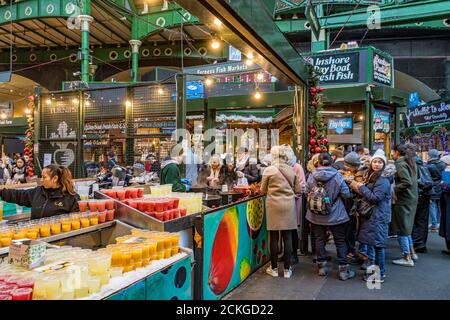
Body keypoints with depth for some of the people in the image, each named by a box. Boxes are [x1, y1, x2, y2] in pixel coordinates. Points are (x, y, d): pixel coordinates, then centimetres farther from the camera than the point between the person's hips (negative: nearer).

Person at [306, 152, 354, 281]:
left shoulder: (312, 176, -9)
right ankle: (344, 270, 15)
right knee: (340, 241, 10)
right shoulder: (337, 176, -14)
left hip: (316, 215, 2)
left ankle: (321, 267, 23)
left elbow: (307, 193, 2)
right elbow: (346, 194, -10)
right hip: (336, 215, -2)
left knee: (319, 240, 14)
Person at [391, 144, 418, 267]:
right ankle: (411, 252, 30)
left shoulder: (400, 164, -15)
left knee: (401, 229, 1)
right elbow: (411, 181, 13)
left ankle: (407, 258, 7)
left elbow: (407, 182, -24)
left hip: (403, 200, -9)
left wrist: (393, 189, -16)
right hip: (412, 198, 9)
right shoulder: (411, 162, 11)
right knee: (406, 227, 21)